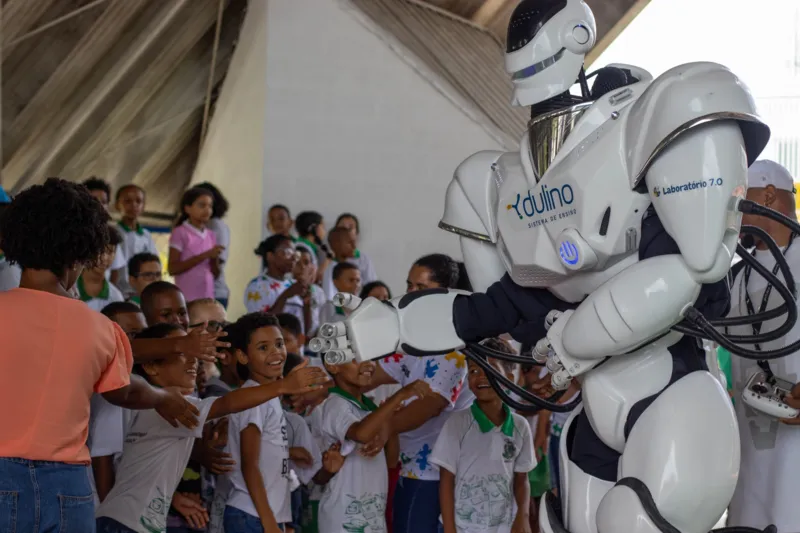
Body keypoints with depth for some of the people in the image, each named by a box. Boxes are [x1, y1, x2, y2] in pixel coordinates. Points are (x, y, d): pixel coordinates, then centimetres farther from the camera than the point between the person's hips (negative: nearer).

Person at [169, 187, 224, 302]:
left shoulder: (210, 235, 12)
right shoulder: (180, 233, -4)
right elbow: (172, 268, -12)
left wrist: (214, 259, -7)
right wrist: (204, 255, -15)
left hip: (208, 297, 6)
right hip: (186, 298, -6)